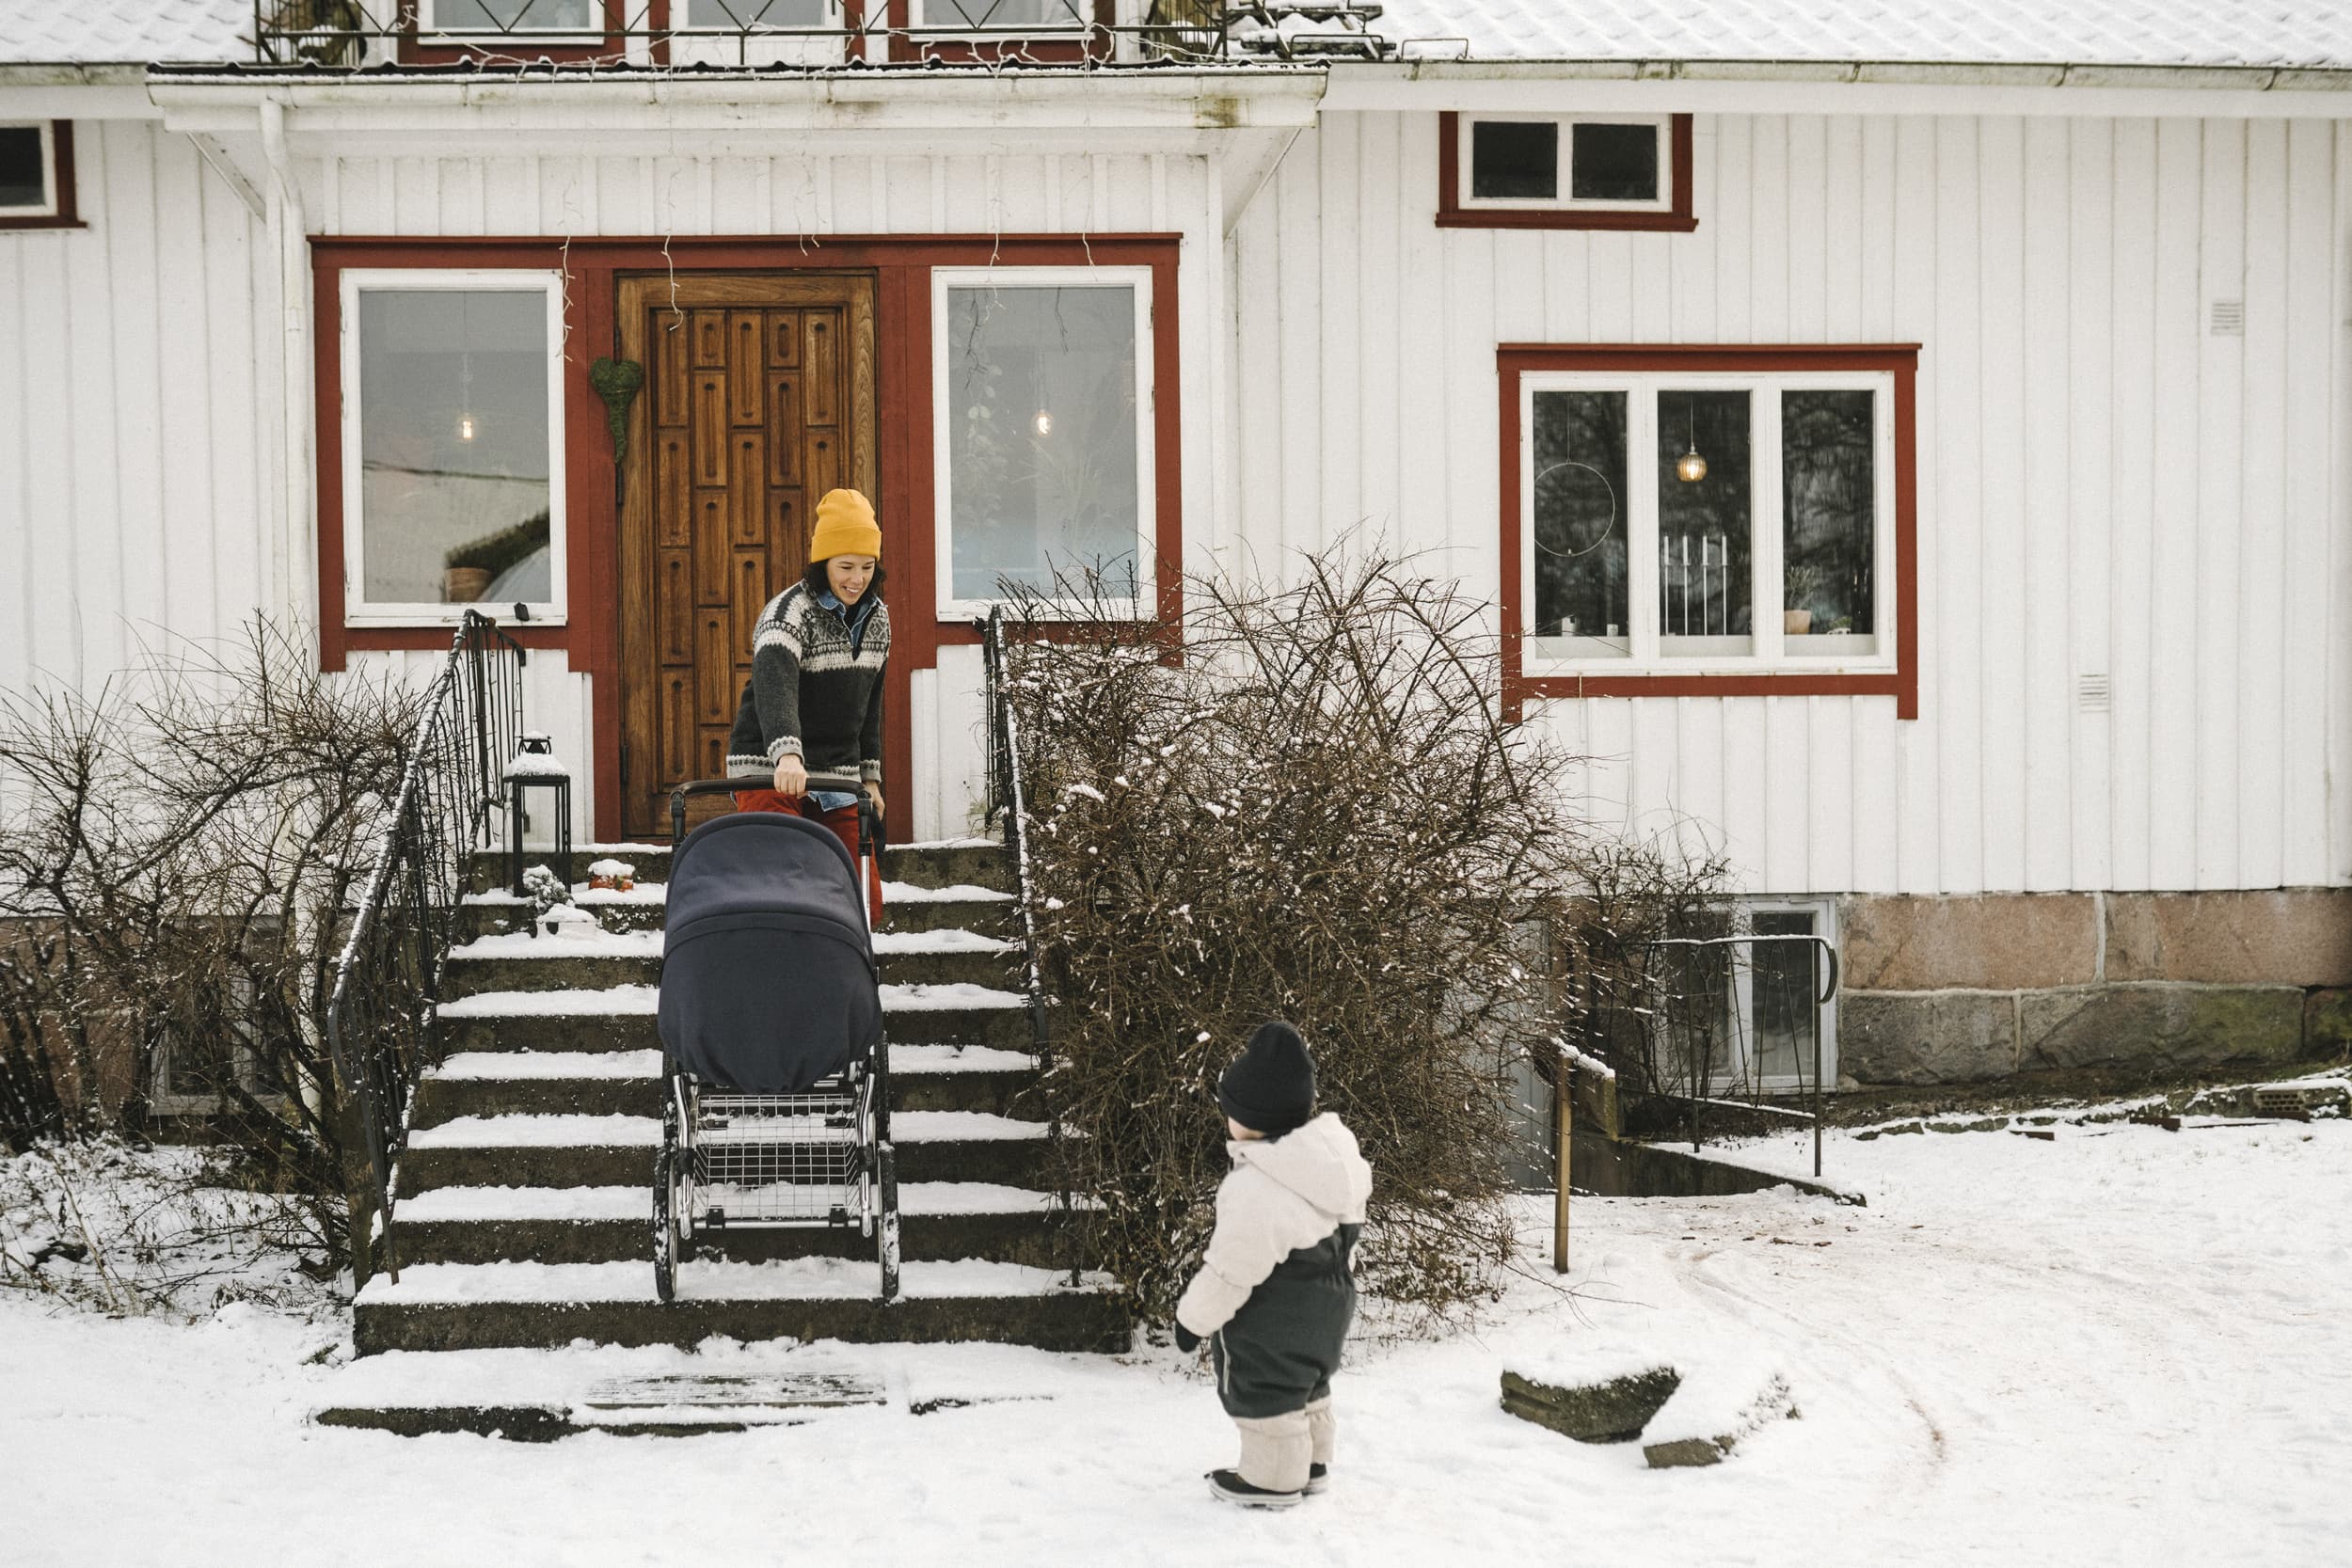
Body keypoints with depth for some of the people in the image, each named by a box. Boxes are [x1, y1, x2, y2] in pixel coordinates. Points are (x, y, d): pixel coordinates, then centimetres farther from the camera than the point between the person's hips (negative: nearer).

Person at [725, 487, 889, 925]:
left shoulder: (876, 617, 9)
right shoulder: (789, 613, -15)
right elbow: (774, 687, -34)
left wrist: (870, 775, 16)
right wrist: (787, 753, -51)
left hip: (836, 778, 7)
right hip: (771, 774, -7)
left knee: (865, 904, 1)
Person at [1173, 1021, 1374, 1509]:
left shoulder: (1257, 1189, -33)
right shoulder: (1334, 1154, -6)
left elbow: (1230, 1271, -25)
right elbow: (1344, 1235, 9)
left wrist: (1193, 1318, -10)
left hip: (1272, 1324, -9)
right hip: (1327, 1306, 9)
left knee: (1263, 1392, 10)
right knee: (1305, 1385, 25)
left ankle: (1272, 1478, 23)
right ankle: (1312, 1463, 39)